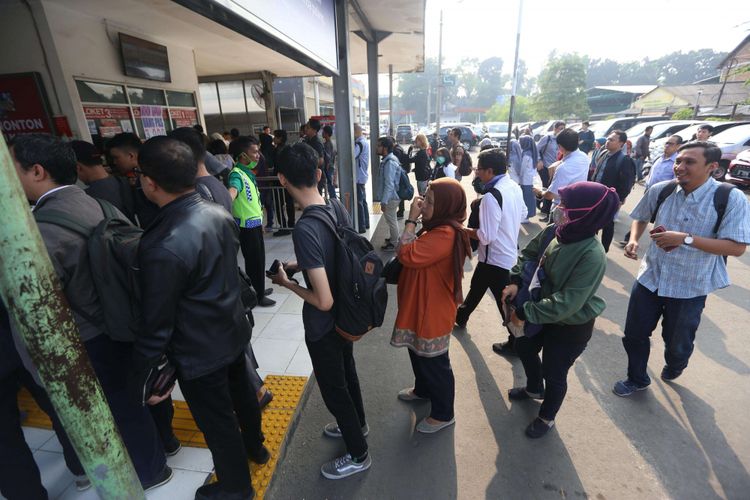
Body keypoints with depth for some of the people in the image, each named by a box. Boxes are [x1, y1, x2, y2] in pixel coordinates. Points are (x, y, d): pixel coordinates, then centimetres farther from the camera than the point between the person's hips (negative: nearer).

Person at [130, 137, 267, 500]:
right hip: (234, 332, 7)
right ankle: (254, 446, 57)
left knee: (218, 424, 17)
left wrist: (141, 381, -7)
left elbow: (157, 327, -21)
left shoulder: (162, 247, -31)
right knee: (241, 394, 29)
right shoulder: (219, 214, -10)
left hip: (199, 354, -7)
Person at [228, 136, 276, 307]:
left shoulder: (248, 172, 8)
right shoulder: (237, 174, -20)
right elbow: (232, 191, -43)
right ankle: (258, 296, 20)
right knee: (254, 261, 4)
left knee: (259, 259, 21)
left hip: (255, 223, 9)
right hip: (246, 226, -9)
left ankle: (259, 290, 39)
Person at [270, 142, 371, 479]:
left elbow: (324, 301, -30)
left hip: (323, 326, -8)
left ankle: (358, 455, 40)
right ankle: (357, 424, 55)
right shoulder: (337, 206, -8)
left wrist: (286, 282, -15)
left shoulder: (305, 229, -33)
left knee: (333, 388, 16)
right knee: (347, 373, 29)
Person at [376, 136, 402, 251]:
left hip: (390, 197, -10)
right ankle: (393, 238, 40)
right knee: (391, 219, 23)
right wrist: (381, 196, 19)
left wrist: (384, 201, -24)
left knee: (391, 220, 5)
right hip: (392, 196, 10)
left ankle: (394, 243, 20)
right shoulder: (389, 159, 7)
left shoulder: (389, 162, -24)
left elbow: (389, 184, -27)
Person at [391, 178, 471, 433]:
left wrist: (411, 220, -25)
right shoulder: (438, 228, 5)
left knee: (434, 362, 9)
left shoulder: (445, 234, -29)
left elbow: (407, 255, -32)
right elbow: (417, 253, 9)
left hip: (432, 311, -10)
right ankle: (423, 389, 53)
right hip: (422, 306, 10)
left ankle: (443, 414, 31)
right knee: (418, 353, 28)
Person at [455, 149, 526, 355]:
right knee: (477, 286, 26)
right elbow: (522, 215, 15)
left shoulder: (491, 197, -28)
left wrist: (463, 230, -13)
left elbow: (486, 236, -27)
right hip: (510, 252, 9)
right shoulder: (514, 187, 0)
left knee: (505, 302, 9)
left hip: (496, 258, -9)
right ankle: (461, 316, 47)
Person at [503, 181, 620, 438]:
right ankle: (534, 389, 57)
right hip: (546, 311, 7)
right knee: (524, 348, 25)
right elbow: (529, 253, 1)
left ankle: (546, 417, 45)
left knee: (554, 373, 14)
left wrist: (524, 313, -28)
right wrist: (515, 280, -15)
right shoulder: (554, 231, -15)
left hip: (572, 326, -7)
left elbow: (566, 304, -33)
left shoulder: (592, 256, -33)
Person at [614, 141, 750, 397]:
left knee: (677, 343, 21)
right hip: (650, 278, 3)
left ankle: (673, 367, 57)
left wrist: (686, 239, -28)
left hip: (690, 288, -2)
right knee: (634, 334, 14)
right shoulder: (659, 190, -7)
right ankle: (637, 378, 40)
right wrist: (633, 240, -8)